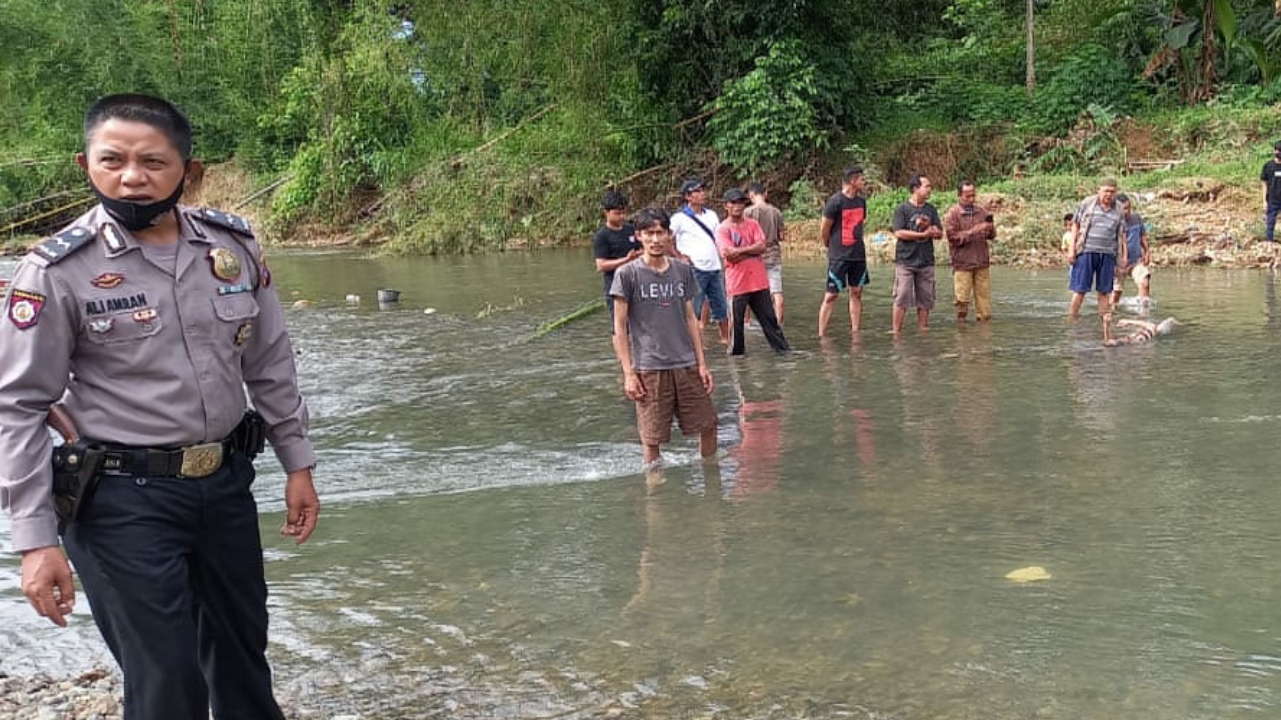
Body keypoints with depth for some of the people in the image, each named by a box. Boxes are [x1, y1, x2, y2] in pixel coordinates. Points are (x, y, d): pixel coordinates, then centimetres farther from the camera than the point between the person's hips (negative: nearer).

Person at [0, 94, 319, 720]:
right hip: (124, 499, -4)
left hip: (228, 482, 4)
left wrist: (297, 463, 11)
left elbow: (270, 363, 9)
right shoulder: (57, 271, -13)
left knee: (243, 652, 21)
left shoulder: (233, 245, -2)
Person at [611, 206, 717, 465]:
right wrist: (628, 373, -7)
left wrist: (702, 364, 9)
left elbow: (690, 318, 12)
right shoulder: (627, 274, -5)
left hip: (687, 365, 4)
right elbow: (620, 327, -3)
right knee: (652, 438, 2)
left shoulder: (683, 271, 7)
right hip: (649, 368, -4)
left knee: (708, 425, 8)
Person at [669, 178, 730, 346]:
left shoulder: (711, 215, 12)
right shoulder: (680, 218, -5)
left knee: (721, 306, 11)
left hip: (715, 268, 6)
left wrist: (723, 262, 8)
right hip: (695, 269, -6)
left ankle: (725, 338, 23)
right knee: (693, 309, -4)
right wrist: (680, 257, -6)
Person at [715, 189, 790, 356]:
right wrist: (752, 250, -10)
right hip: (737, 283, -3)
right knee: (736, 321, 3)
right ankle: (736, 352, 15)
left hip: (759, 281, 3)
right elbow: (729, 254, -15)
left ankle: (782, 347, 13)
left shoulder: (753, 224, 8)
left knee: (769, 317, 8)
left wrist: (740, 250, -12)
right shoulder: (722, 229, -3)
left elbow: (761, 246, -5)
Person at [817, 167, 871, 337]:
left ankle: (856, 333, 13)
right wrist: (831, 248, 6)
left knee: (856, 293, 8)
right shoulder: (835, 202, -13)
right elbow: (824, 229, -8)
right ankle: (821, 335, 0)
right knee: (831, 295, -4)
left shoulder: (861, 201, 8)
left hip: (858, 255, 7)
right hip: (838, 257, -7)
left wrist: (856, 244, 16)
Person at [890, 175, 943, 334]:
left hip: (926, 261, 5)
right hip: (905, 261, -5)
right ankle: (896, 332, -1)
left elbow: (939, 234, 9)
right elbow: (899, 232, -13)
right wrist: (923, 234, -9)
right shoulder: (902, 208, -2)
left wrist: (928, 226, -11)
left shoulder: (931, 209, 13)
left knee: (925, 300, 6)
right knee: (901, 299, -7)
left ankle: (923, 331, 13)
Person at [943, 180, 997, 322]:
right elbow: (953, 237, -10)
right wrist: (973, 231, -19)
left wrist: (990, 228, -9)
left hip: (982, 262, 4)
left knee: (984, 296, 4)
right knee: (962, 299, -4)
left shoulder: (981, 211, 12)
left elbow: (992, 236, 14)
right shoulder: (952, 214, -2)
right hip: (962, 263, -4)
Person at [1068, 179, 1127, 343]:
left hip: (1107, 255, 3)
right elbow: (1075, 225, 4)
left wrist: (1123, 256, 9)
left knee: (1104, 291, 7)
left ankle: (1107, 327, 11)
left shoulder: (1118, 211, 12)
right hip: (1086, 251, -3)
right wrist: (1072, 249, -3)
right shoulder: (1087, 204, 2)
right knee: (1079, 289, -6)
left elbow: (1122, 234, 17)